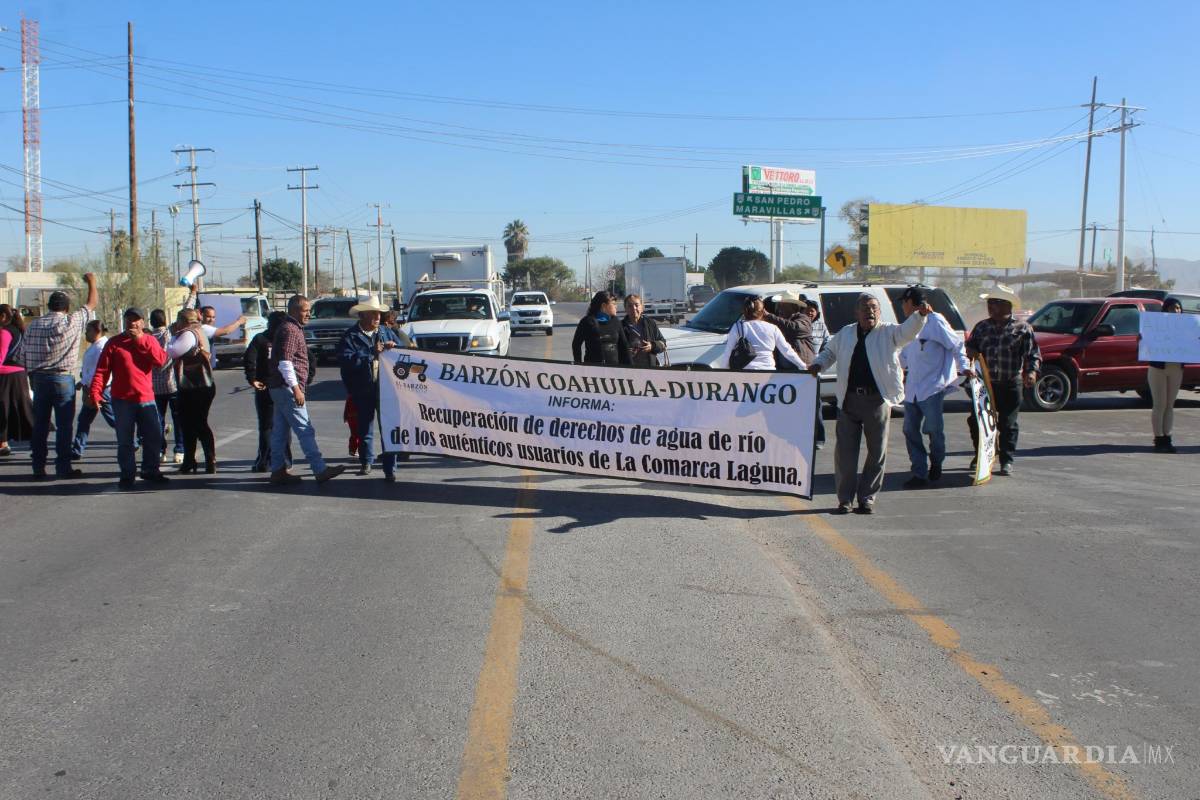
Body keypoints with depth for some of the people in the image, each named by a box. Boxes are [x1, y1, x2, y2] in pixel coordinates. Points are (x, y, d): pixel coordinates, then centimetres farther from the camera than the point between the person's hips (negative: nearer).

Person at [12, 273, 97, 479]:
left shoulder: (33, 325, 5)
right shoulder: (72, 322, -7)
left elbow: (21, 356, 5)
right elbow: (91, 305, 6)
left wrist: (32, 373, 19)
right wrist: (92, 283, 22)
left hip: (38, 379, 4)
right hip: (63, 379, -4)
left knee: (40, 424, 9)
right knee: (64, 425, 0)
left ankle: (38, 467, 13)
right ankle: (63, 467, 0)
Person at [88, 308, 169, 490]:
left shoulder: (150, 341, 8)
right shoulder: (114, 343, 2)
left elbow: (161, 360, -10)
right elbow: (102, 370, -2)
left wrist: (141, 340, -13)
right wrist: (95, 393, -14)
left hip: (146, 399, 2)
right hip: (122, 400, -2)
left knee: (154, 437, 7)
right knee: (125, 441, 3)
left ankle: (150, 471, 22)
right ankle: (127, 475, 12)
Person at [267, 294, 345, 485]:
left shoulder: (292, 328, 19)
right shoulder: (289, 330, -13)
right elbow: (285, 362, -21)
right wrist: (296, 388, -22)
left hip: (280, 388, 10)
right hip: (287, 388, -10)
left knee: (280, 431, 10)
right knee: (305, 430, -9)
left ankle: (278, 471, 14)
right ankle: (320, 470, -9)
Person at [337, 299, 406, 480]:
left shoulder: (386, 332, 12)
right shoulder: (350, 336, -1)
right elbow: (345, 360, -17)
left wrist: (394, 347, -7)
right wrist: (371, 352, -18)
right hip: (363, 391, -1)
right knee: (365, 429, 12)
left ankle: (390, 469, -5)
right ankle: (366, 462, 31)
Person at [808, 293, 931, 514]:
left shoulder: (889, 332, 3)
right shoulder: (845, 334, 14)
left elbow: (909, 330, -15)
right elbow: (829, 352, 29)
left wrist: (920, 315, -35)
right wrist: (818, 364, 9)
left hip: (877, 399, -2)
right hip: (848, 400, 2)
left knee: (877, 452, 3)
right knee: (845, 451, 2)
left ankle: (867, 498, 15)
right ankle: (845, 498, 11)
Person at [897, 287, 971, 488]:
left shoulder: (934, 321, -7)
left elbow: (956, 344, -8)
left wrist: (964, 366, -17)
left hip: (932, 387, -8)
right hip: (912, 389, 8)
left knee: (933, 429, -3)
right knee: (910, 430, 2)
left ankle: (936, 465, 21)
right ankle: (920, 474, 6)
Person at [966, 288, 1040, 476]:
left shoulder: (1022, 328, 1)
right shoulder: (981, 327, 11)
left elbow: (1033, 354, -1)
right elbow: (970, 346, 18)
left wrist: (1031, 371, -18)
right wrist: (970, 351, -6)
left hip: (1011, 385, -3)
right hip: (984, 384, 3)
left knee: (1009, 424, -1)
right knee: (976, 420, 6)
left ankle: (1007, 461, 7)